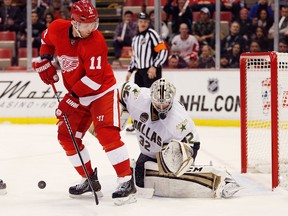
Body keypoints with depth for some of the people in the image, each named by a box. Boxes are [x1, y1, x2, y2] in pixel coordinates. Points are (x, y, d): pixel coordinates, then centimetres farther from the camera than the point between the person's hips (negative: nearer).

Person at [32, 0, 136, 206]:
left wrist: (73, 98, -25)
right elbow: (46, 40, 18)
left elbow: (94, 79, -27)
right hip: (78, 95, 7)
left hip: (103, 92, -7)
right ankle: (90, 180, 21)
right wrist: (44, 60, 5)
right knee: (67, 136, 7)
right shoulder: (58, 29, -9)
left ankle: (127, 183, -20)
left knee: (107, 134, -23)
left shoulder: (95, 41, -26)